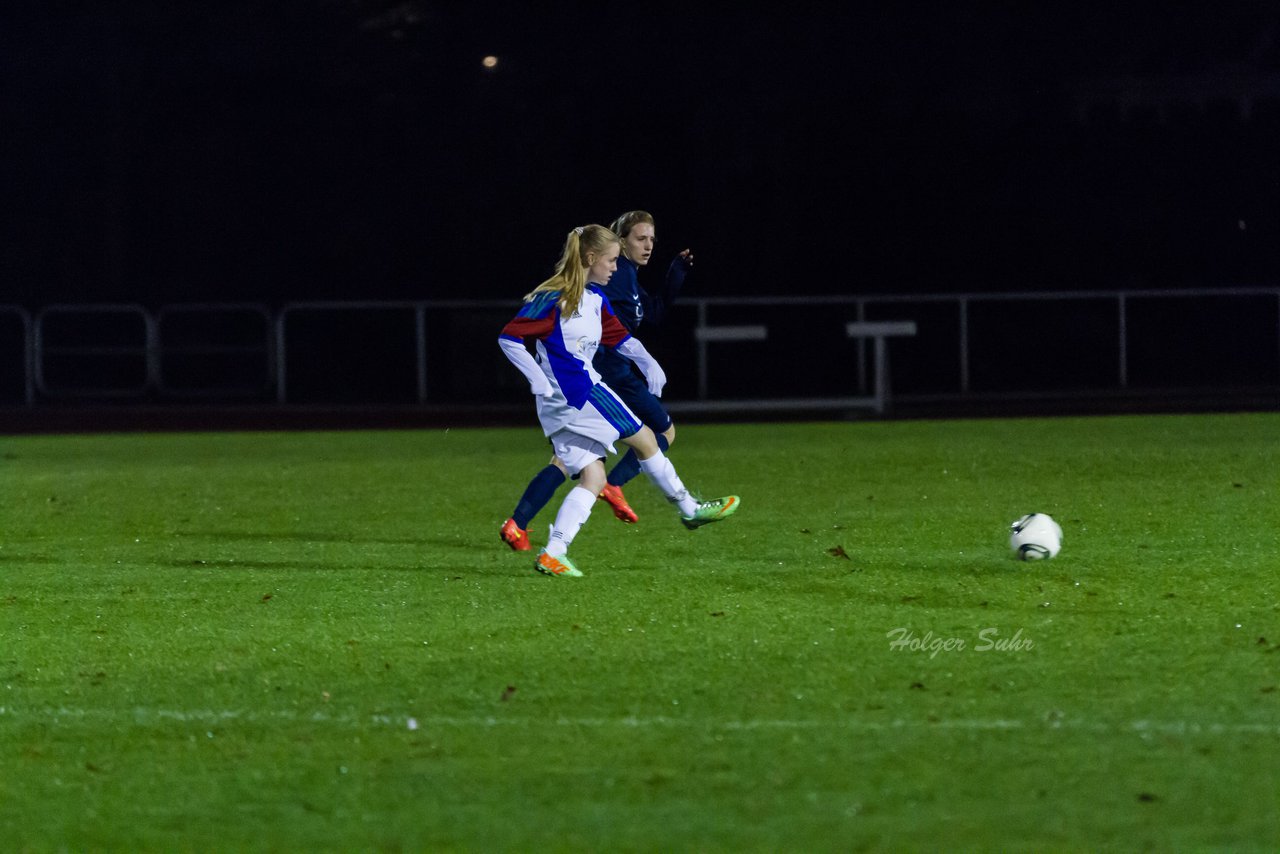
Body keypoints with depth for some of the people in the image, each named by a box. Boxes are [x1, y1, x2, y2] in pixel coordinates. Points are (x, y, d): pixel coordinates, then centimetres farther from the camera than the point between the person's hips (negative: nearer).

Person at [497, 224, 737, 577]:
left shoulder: (596, 298, 13)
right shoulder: (552, 299, -13)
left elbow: (618, 336, 23)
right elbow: (509, 338, -13)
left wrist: (647, 362, 6)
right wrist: (538, 381, -17)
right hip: (572, 392, -9)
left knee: (593, 478, 2)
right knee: (643, 439, 1)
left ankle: (553, 554, -6)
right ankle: (690, 509, 16)